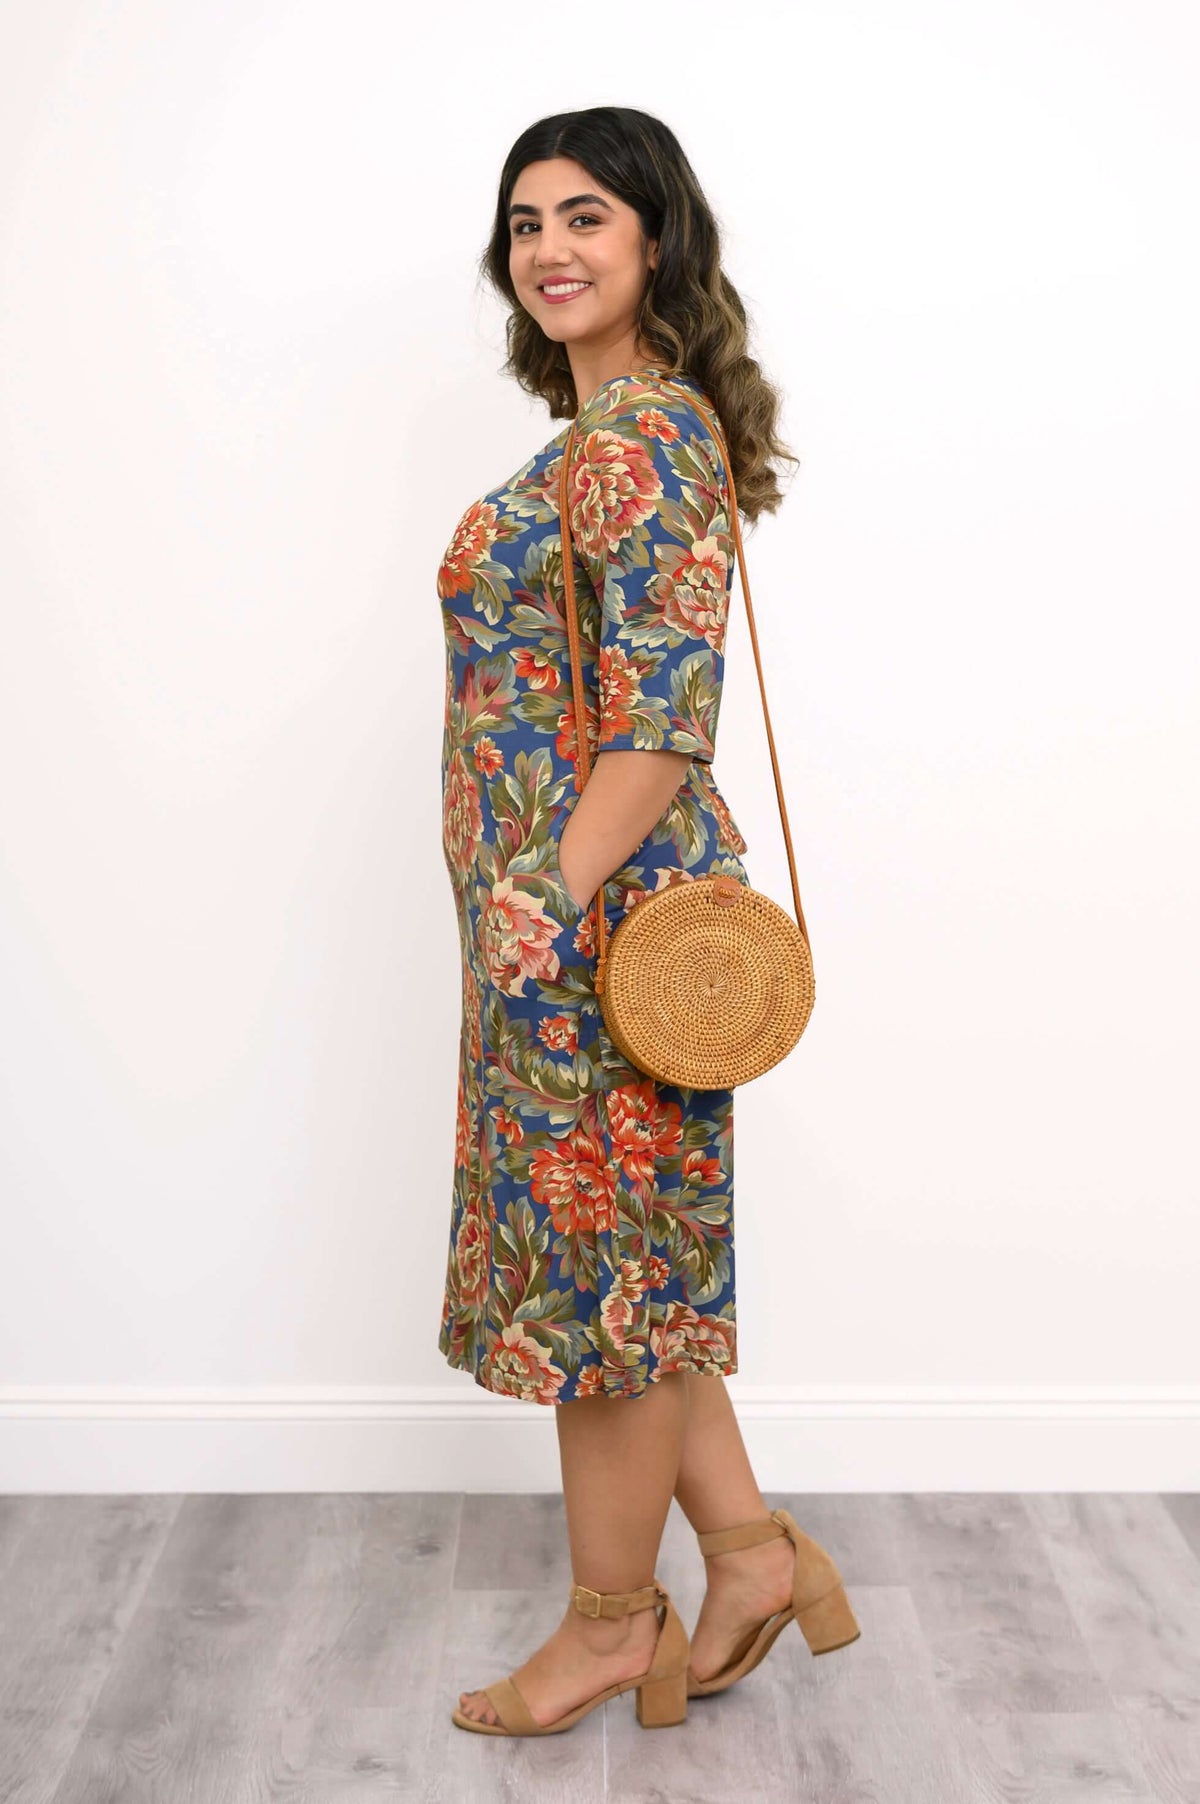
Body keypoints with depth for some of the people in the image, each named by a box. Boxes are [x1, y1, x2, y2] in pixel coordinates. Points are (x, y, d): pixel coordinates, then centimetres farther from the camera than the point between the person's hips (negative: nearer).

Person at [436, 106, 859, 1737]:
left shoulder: (643, 435, -15)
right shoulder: (607, 428, 16)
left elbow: (663, 716, -22)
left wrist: (552, 898, -21)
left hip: (592, 910, -10)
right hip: (569, 902, 10)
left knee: (597, 1253, 4)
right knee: (624, 1248, 17)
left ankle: (613, 1622, 23)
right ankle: (748, 1545, 30)